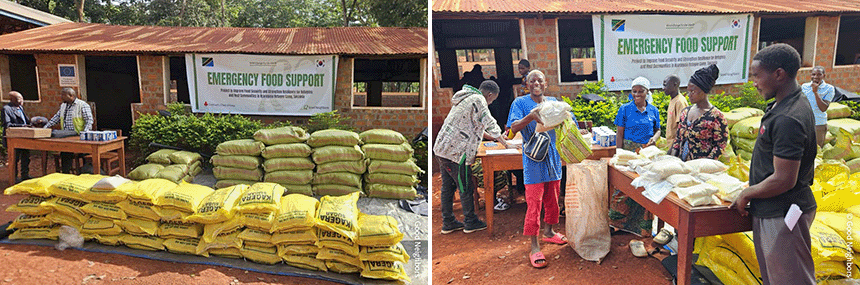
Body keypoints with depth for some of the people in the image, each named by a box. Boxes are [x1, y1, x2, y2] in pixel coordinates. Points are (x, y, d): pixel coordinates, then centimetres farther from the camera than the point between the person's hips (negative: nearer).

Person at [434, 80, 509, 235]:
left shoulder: (467, 99, 21)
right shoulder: (478, 100, -11)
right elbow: (490, 124, -12)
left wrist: (491, 137, 31)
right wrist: (503, 141, 0)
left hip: (442, 148, 10)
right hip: (456, 152, -10)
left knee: (448, 186, 15)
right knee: (466, 188, 4)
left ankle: (448, 223, 23)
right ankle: (470, 222, 16)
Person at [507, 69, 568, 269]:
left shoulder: (553, 102, 11)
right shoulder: (520, 103, -3)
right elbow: (514, 127, -15)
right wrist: (530, 117, -33)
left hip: (552, 157, 5)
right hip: (533, 159, -5)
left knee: (552, 199, 16)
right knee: (534, 203, -6)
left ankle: (548, 232, 37)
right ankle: (534, 247, 0)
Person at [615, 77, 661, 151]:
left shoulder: (653, 110, 8)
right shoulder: (624, 109, 1)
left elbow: (657, 130, 19)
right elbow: (620, 134, 0)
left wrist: (654, 138, -4)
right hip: (628, 149, -2)